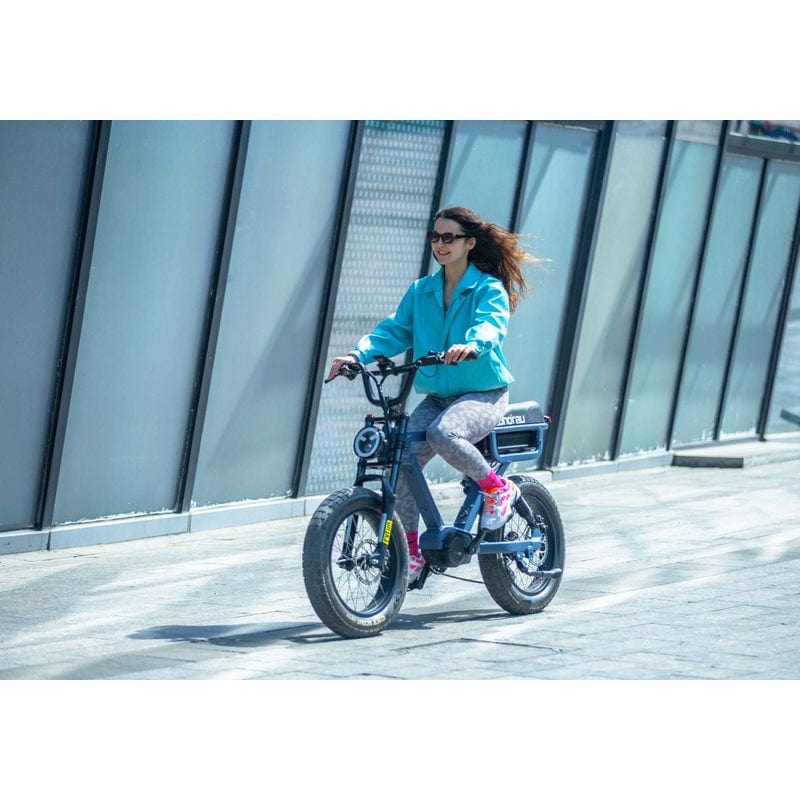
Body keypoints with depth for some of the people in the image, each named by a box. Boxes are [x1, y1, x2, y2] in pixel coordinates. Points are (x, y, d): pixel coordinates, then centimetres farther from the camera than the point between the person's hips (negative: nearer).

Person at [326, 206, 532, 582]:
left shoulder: (489, 289, -5)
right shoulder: (420, 291, 11)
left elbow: (491, 325, -24)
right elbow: (394, 330, 1)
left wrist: (471, 345, -48)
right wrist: (358, 353, -18)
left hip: (483, 395, -5)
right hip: (436, 395, 5)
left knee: (442, 433, -36)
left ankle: (496, 488, -10)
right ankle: (410, 551, -5)